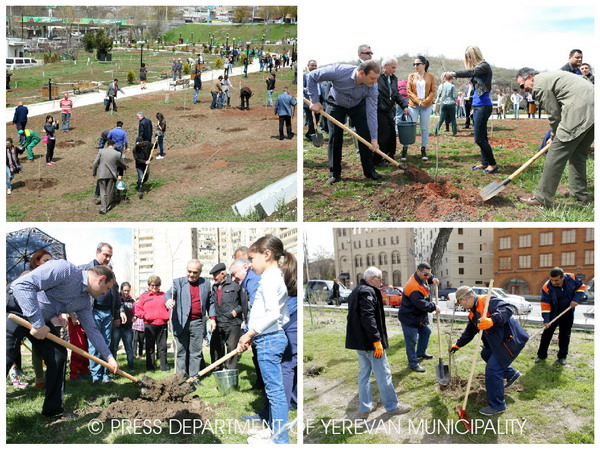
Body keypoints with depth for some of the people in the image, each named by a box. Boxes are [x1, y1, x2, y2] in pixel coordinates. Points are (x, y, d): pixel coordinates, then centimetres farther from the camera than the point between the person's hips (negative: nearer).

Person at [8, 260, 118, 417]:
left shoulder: (84, 301, 3)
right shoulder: (65, 269, -26)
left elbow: (92, 330, 13)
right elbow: (22, 284, -33)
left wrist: (109, 357, 12)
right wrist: (37, 323, -30)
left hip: (40, 320, 9)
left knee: (59, 356, 4)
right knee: (6, 360, -17)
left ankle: (53, 408, 15)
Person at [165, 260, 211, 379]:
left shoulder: (206, 284, 11)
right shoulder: (178, 282, 4)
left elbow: (209, 302, 16)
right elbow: (169, 293, -13)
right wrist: (168, 300, -35)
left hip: (198, 323, 2)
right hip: (181, 323, -1)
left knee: (196, 352, 4)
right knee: (181, 351, 2)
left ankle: (194, 377, 11)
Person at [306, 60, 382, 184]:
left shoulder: (372, 87, -30)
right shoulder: (339, 71, -38)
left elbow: (372, 112, -27)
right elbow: (312, 76, -26)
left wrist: (374, 138, -29)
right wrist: (314, 101, -25)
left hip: (358, 105, 2)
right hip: (336, 104, -2)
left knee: (365, 136, -6)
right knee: (335, 137, -5)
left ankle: (369, 170, 7)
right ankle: (334, 173, 5)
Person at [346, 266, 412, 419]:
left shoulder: (356, 292, 16)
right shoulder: (368, 292, -16)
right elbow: (368, 318, -25)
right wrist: (377, 340, -24)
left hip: (359, 341, 10)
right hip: (370, 342, -10)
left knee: (364, 373, 14)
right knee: (383, 374, 2)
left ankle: (365, 408, 20)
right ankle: (392, 406, 12)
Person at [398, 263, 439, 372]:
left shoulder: (421, 278, 0)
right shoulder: (413, 287, -31)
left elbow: (428, 278, 24)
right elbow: (422, 304, -31)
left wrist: (433, 279, 0)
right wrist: (434, 307, -17)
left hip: (418, 317, 10)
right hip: (409, 318, -10)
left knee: (426, 332, 23)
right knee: (411, 341, -3)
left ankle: (420, 353, 40)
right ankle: (413, 363, 6)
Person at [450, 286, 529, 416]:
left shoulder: (486, 301, -19)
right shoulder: (473, 312, 12)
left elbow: (507, 309, -32)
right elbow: (469, 332, 26)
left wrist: (492, 320, -46)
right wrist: (458, 345, 33)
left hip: (511, 340, -11)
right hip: (498, 340, 11)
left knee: (492, 370, -10)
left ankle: (497, 406, 4)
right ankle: (511, 373, 36)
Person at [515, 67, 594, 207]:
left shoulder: (539, 85, -4)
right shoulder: (549, 76, 25)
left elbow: (554, 114, -3)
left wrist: (554, 136, 13)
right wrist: (556, 135, 23)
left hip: (580, 111, -10)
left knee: (556, 155, -6)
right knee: (578, 154, 21)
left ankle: (541, 198, -2)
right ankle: (579, 193, 30)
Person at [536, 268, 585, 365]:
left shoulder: (571, 278, -20)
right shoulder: (547, 287, -25)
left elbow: (581, 287, -2)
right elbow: (545, 304, -22)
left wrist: (576, 299, -17)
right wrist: (546, 320, -27)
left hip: (568, 313, 2)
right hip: (553, 313, -2)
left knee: (565, 335, 10)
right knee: (547, 333, -1)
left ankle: (562, 356, 21)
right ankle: (542, 355, 10)